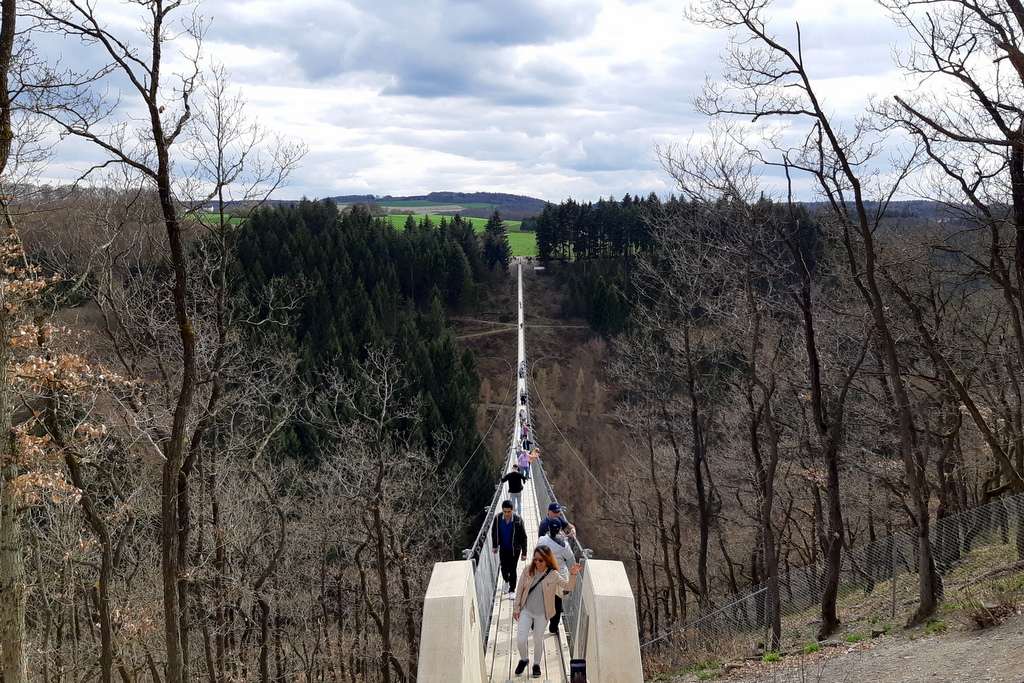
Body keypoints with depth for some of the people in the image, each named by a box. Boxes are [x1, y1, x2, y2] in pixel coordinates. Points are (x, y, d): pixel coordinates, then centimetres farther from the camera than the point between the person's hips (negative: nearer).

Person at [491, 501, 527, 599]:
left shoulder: (518, 519, -21)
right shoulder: (497, 518, -14)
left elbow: (523, 537, -13)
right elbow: (494, 532, 5)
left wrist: (524, 553, -11)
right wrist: (494, 546, 11)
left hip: (515, 549, -2)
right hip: (503, 548, 2)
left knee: (512, 570, -1)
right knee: (504, 568, 8)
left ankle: (512, 590, 16)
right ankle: (507, 582, 40)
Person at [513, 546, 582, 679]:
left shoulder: (553, 575, -15)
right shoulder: (527, 570, -10)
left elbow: (568, 586, -21)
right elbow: (520, 589, -1)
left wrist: (573, 575, -40)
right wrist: (516, 608, 1)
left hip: (542, 614, -1)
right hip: (526, 610, 1)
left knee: (538, 640, 13)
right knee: (520, 639, -1)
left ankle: (536, 664, 38)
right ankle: (524, 659, 30)